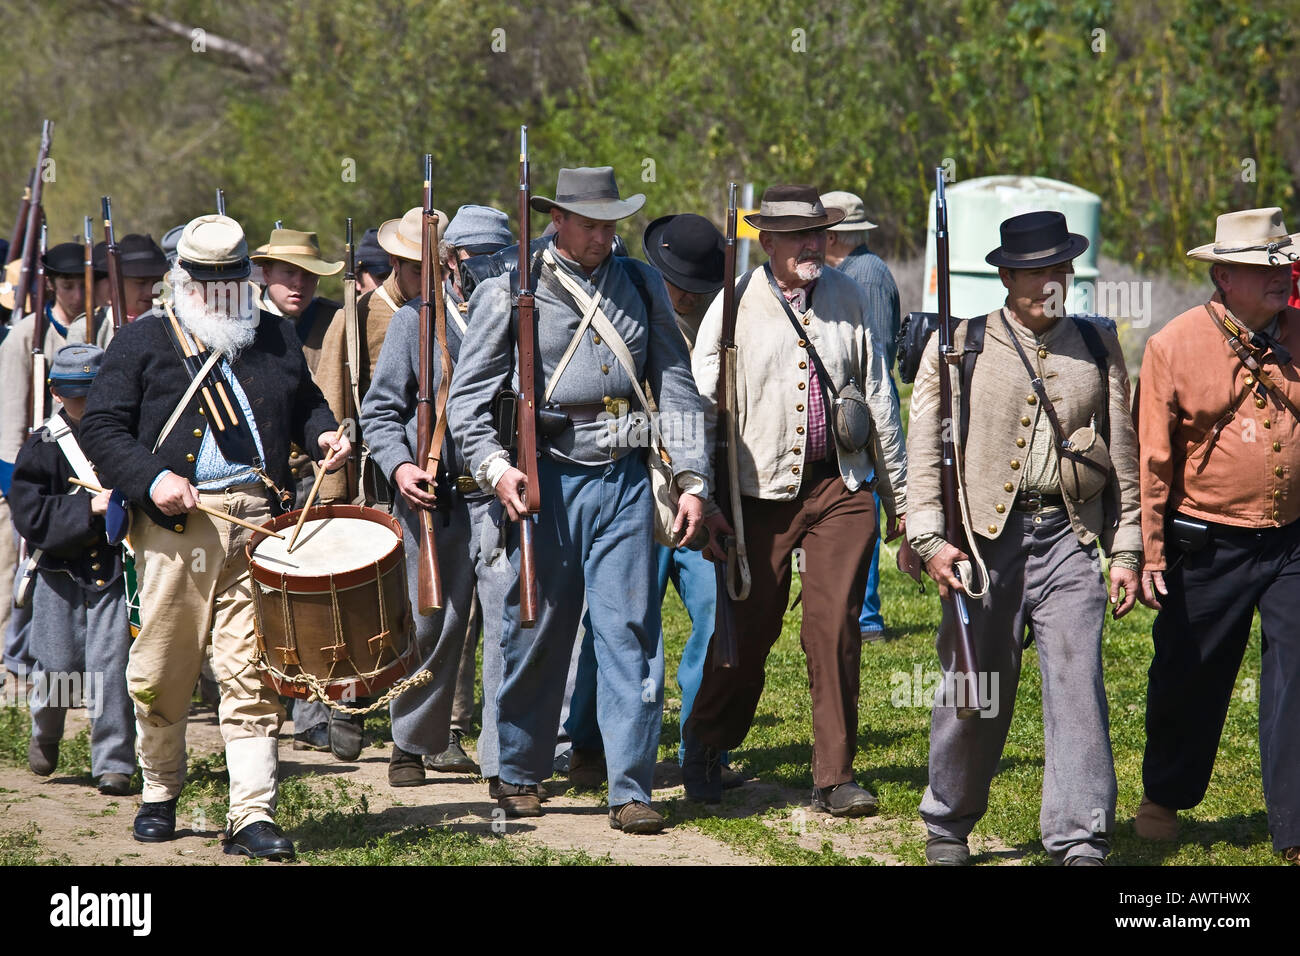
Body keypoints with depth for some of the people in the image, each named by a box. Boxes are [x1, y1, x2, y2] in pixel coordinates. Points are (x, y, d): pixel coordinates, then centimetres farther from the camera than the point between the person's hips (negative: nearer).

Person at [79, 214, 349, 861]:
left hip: (261, 522, 2)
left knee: (253, 673, -5)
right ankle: (160, 795, 25)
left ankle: (253, 817, -7)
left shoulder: (276, 337, 18)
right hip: (178, 525, -2)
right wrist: (151, 479, -14)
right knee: (161, 673, 4)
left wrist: (322, 434, 9)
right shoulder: (143, 342, 6)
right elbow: (101, 427, 1)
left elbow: (306, 402, 31)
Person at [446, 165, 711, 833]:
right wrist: (494, 466, -14)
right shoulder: (509, 294, 1)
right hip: (546, 476, -2)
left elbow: (676, 387, 12)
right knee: (534, 631, 4)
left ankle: (630, 790, -1)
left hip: (624, 478, 2)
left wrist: (692, 479, 4)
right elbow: (467, 397, 1)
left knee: (630, 631, -4)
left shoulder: (642, 287, 11)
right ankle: (520, 775, 20)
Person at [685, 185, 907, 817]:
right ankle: (705, 751, 26)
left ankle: (834, 776, 6)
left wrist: (900, 494, 14)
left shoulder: (846, 297, 9)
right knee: (747, 630, 3)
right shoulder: (734, 307, -2)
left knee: (835, 629, -3)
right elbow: (703, 411, -4)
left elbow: (879, 398, 15)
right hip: (763, 489, -2)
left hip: (842, 486, 2)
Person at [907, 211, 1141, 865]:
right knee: (972, 694, 5)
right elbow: (924, 449, 2)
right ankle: (948, 827, 24)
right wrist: (931, 539, -7)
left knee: (1078, 688, -10)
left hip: (1070, 540, 1)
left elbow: (1123, 458, 16)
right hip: (985, 539, -1)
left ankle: (1081, 843, -10)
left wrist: (1125, 551, 11)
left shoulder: (1098, 351, 13)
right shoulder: (959, 348, 5)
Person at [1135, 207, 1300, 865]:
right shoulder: (1174, 347, -6)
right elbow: (1152, 459, -4)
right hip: (1209, 550, -1)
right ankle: (1163, 799, 35)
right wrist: (1148, 552, -6)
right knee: (1188, 682, 13)